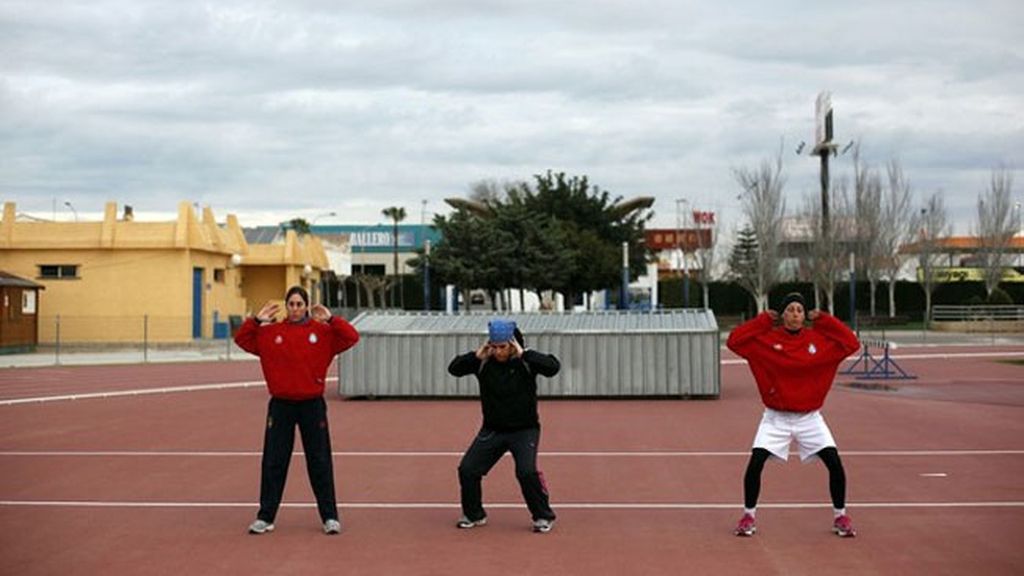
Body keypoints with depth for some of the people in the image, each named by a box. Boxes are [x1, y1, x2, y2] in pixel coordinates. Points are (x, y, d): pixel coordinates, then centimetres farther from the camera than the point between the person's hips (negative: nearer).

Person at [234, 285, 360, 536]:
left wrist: (331, 319, -16)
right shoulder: (270, 332, 3)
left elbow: (352, 337, -9)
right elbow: (242, 339, 4)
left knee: (320, 462, 5)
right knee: (273, 462, 5)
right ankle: (265, 517, 14)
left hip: (312, 404, -1)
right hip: (280, 404, 1)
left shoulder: (323, 332, -1)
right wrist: (256, 320, -8)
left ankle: (330, 517, 13)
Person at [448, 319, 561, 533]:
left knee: (526, 471, -23)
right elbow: (454, 369, -10)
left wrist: (523, 354, -30)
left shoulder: (526, 361, -13)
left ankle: (543, 516, -2)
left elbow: (553, 367, -28)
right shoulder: (483, 362, -5)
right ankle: (474, 515, 19)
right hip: (492, 430, 4)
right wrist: (476, 355, -23)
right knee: (467, 470, -4)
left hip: (525, 429, -4)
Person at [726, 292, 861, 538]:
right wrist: (763, 321, -10)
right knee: (755, 464, -13)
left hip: (810, 418, 1)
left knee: (835, 464, -9)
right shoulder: (766, 339, -4)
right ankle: (748, 516, 8)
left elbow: (852, 344, -6)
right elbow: (734, 341, -11)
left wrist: (825, 320, -7)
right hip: (776, 418, -1)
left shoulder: (819, 339, -1)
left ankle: (840, 517, 12)